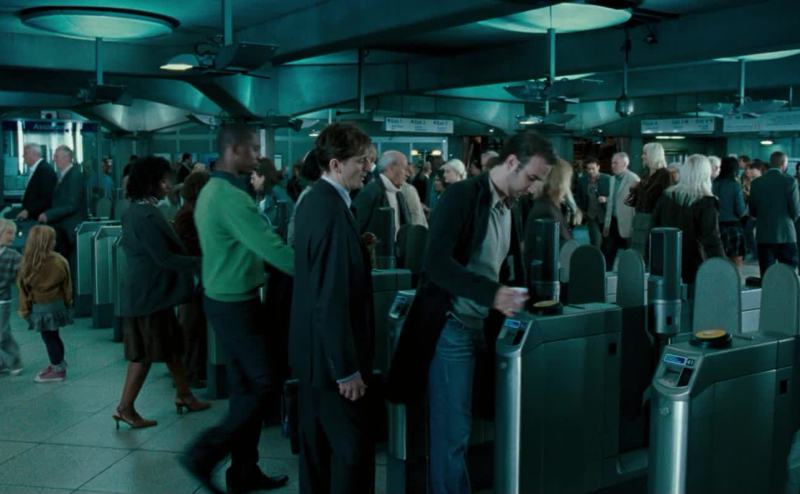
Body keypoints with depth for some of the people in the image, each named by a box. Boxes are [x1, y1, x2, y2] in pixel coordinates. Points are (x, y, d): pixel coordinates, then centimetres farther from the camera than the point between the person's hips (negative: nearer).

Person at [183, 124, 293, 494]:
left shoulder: (211, 190, 10)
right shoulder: (233, 197, -22)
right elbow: (271, 248, -25)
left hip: (225, 298, 10)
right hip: (235, 304, -10)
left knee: (245, 388, 14)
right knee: (263, 387, 0)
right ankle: (204, 454, 6)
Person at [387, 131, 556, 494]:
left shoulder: (508, 208, 11)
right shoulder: (462, 196, -13)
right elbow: (436, 264, -24)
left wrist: (510, 298, 2)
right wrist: (491, 293, -30)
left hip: (483, 328, 7)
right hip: (453, 329, -7)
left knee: (455, 431, 13)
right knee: (452, 433, -1)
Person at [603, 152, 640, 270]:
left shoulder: (633, 179, -10)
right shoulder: (613, 179, 14)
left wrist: (635, 225, -15)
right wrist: (607, 223, 13)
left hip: (626, 225, -7)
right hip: (613, 222, 7)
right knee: (608, 253, 7)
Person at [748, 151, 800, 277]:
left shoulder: (756, 183, 1)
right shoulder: (790, 181, -8)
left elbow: (752, 212, 5)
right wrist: (789, 219, 14)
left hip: (763, 235, 2)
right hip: (786, 234, -2)